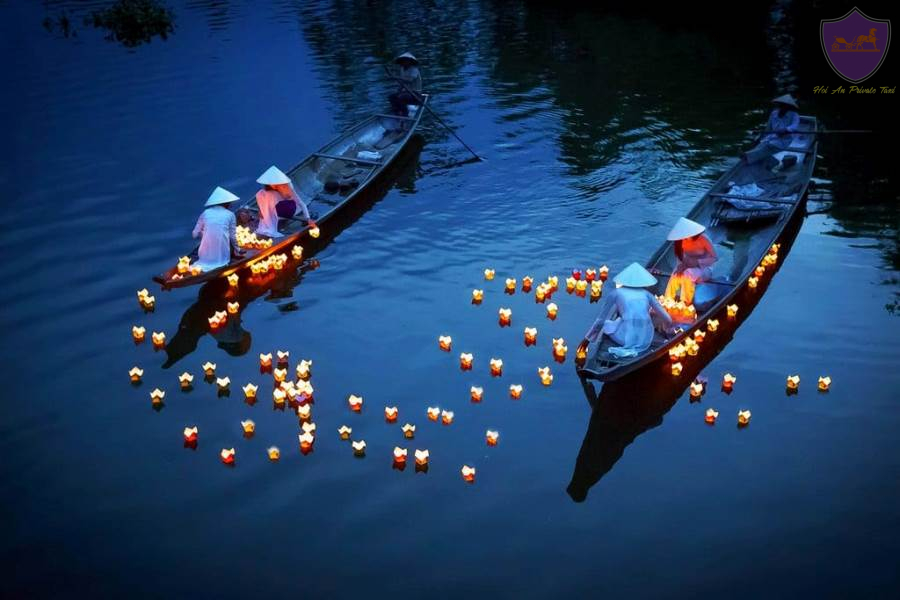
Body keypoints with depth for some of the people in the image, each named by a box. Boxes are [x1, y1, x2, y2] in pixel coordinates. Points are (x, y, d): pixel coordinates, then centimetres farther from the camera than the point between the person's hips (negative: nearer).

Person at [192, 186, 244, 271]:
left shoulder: (205, 213, 6)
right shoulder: (230, 215, 3)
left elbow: (195, 234, 8)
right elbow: (232, 237, 7)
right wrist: (238, 250, 23)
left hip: (205, 257, 3)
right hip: (222, 257, -3)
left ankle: (202, 265, 1)